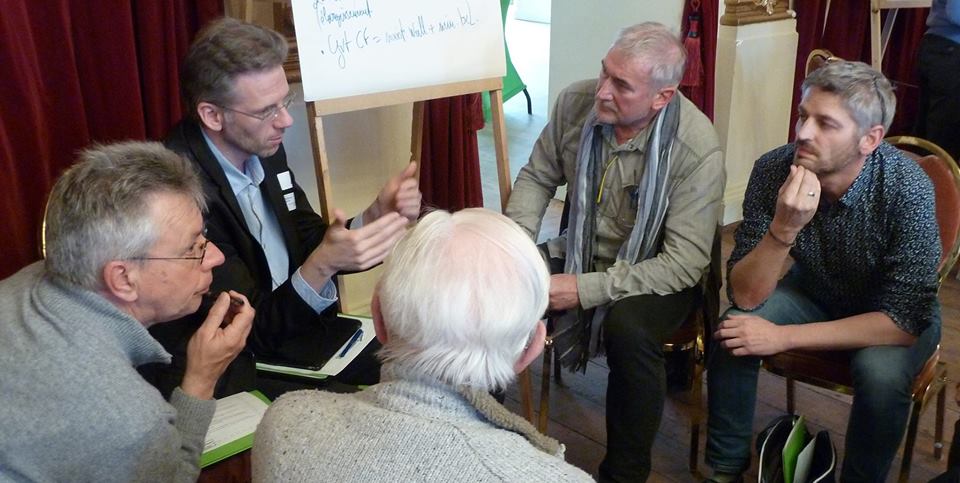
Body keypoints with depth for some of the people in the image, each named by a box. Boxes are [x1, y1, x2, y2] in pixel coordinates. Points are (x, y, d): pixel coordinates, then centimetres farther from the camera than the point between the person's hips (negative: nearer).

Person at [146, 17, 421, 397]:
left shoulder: (263, 149, -2)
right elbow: (251, 331, -20)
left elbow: (307, 243, 7)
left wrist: (376, 216, -12)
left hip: (292, 327, 7)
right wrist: (323, 266, -36)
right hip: (235, 375, -7)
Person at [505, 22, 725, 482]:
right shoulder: (575, 102, -12)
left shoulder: (698, 150, -25)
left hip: (656, 273, -4)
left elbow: (686, 262, -24)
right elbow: (537, 177, 3)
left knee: (628, 329, -36)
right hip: (580, 253, 4)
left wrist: (588, 289, -29)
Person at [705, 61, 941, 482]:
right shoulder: (773, 170, -23)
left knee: (881, 373, -32)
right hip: (816, 291, 3)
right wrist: (783, 229, -41)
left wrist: (783, 337, -31)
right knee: (735, 332, -23)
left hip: (896, 315, -2)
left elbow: (903, 322, -29)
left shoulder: (907, 189, -31)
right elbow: (745, 297, -23)